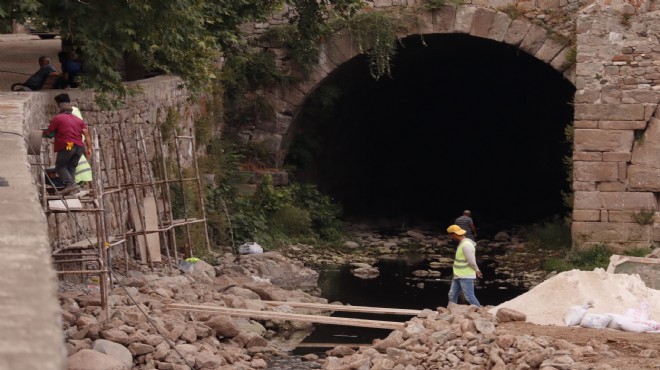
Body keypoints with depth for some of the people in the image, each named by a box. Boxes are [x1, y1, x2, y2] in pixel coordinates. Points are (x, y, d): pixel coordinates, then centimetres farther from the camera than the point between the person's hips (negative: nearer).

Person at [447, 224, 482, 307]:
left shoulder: (466, 245, -21)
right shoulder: (462, 243, 11)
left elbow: (472, 261, -20)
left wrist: (476, 270, -6)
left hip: (466, 277, -10)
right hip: (458, 276, 10)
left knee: (470, 297, -8)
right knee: (452, 295, 11)